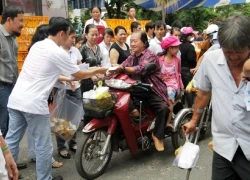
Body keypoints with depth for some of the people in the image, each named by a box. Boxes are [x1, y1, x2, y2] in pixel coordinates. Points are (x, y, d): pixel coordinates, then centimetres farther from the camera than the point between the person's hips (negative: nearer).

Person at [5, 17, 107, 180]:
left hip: (16, 99, 8)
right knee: (44, 146, 7)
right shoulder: (58, 52, -10)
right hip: (34, 104, -8)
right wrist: (97, 70, 15)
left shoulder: (36, 45, 14)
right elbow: (79, 75, 0)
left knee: (11, 141, 14)